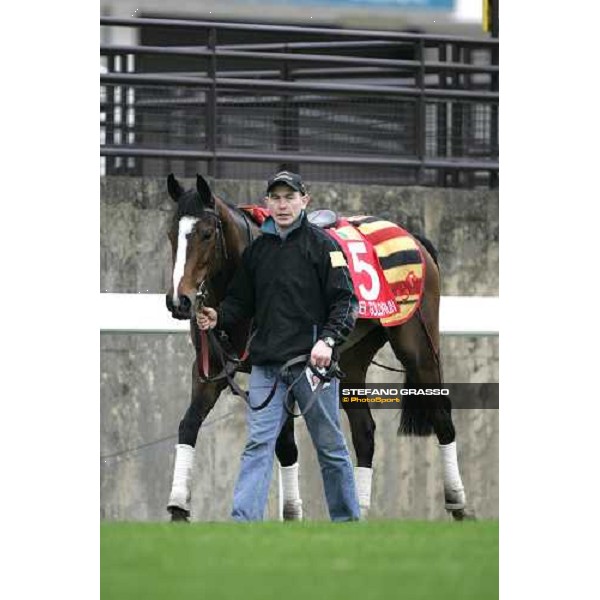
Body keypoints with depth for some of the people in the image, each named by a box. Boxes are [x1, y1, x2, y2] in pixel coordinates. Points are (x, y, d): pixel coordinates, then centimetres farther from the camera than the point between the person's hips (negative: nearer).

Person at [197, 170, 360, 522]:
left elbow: (345, 301, -7)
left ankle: (347, 520, 18)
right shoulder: (257, 249, 12)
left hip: (312, 361, -4)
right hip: (267, 364, 4)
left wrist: (328, 339, -21)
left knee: (330, 446, 6)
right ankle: (243, 523, -12)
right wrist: (218, 317, -4)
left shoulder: (322, 245, -2)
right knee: (258, 443, -5)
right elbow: (242, 301, 17)